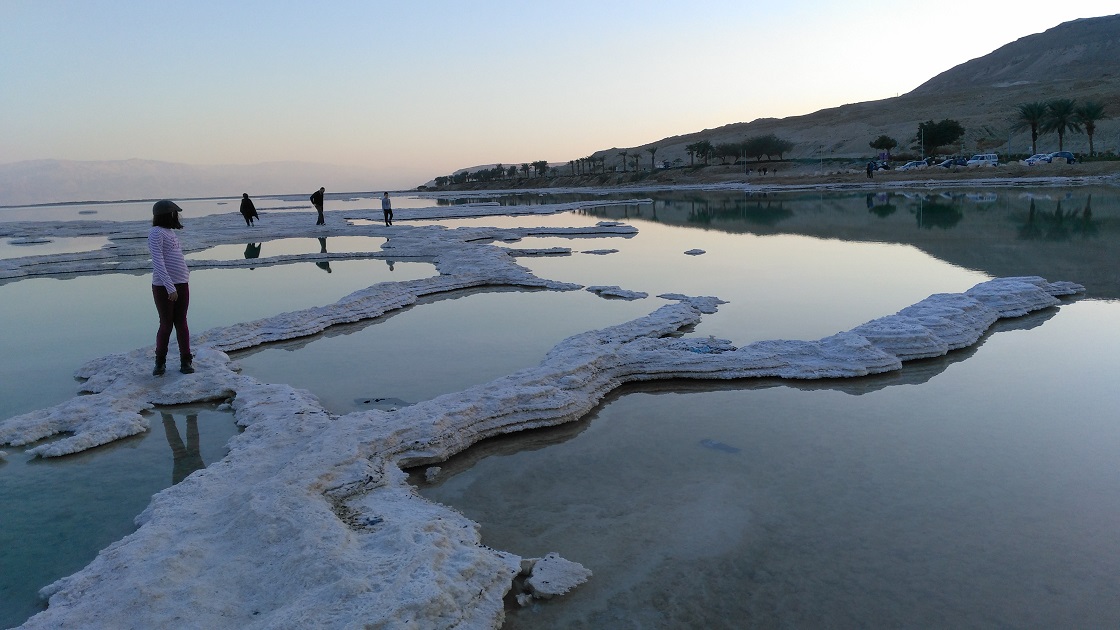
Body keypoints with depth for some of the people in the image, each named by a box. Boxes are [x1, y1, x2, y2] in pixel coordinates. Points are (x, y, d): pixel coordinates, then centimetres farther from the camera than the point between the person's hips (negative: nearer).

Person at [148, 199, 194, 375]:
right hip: (164, 287, -7)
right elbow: (158, 262, -17)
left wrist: (177, 284, 12)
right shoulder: (156, 233, -9)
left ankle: (185, 361, 12)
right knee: (166, 325, 1)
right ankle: (160, 362, 16)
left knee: (181, 323, 8)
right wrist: (170, 286, -23)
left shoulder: (170, 232, 15)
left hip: (181, 284, 7)